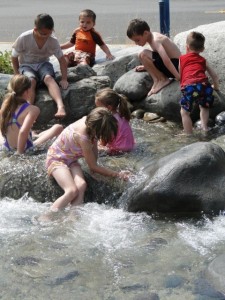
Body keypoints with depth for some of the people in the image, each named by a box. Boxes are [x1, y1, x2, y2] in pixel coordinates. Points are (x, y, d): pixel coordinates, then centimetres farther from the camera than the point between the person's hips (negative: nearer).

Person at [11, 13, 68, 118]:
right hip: (26, 65, -1)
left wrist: (64, 79, -12)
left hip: (43, 64, 1)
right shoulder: (23, 38, -18)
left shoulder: (53, 41, -10)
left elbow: (62, 60, -3)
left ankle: (61, 106, -56)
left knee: (49, 78, -34)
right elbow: (14, 58, -4)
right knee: (31, 80, -36)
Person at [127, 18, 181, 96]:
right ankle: (158, 81, 7)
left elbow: (166, 60, -32)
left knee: (143, 55, -24)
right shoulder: (153, 36, 9)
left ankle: (162, 80, -9)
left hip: (175, 65, -10)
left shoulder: (155, 40, -21)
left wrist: (179, 78, -35)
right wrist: (146, 66, 17)